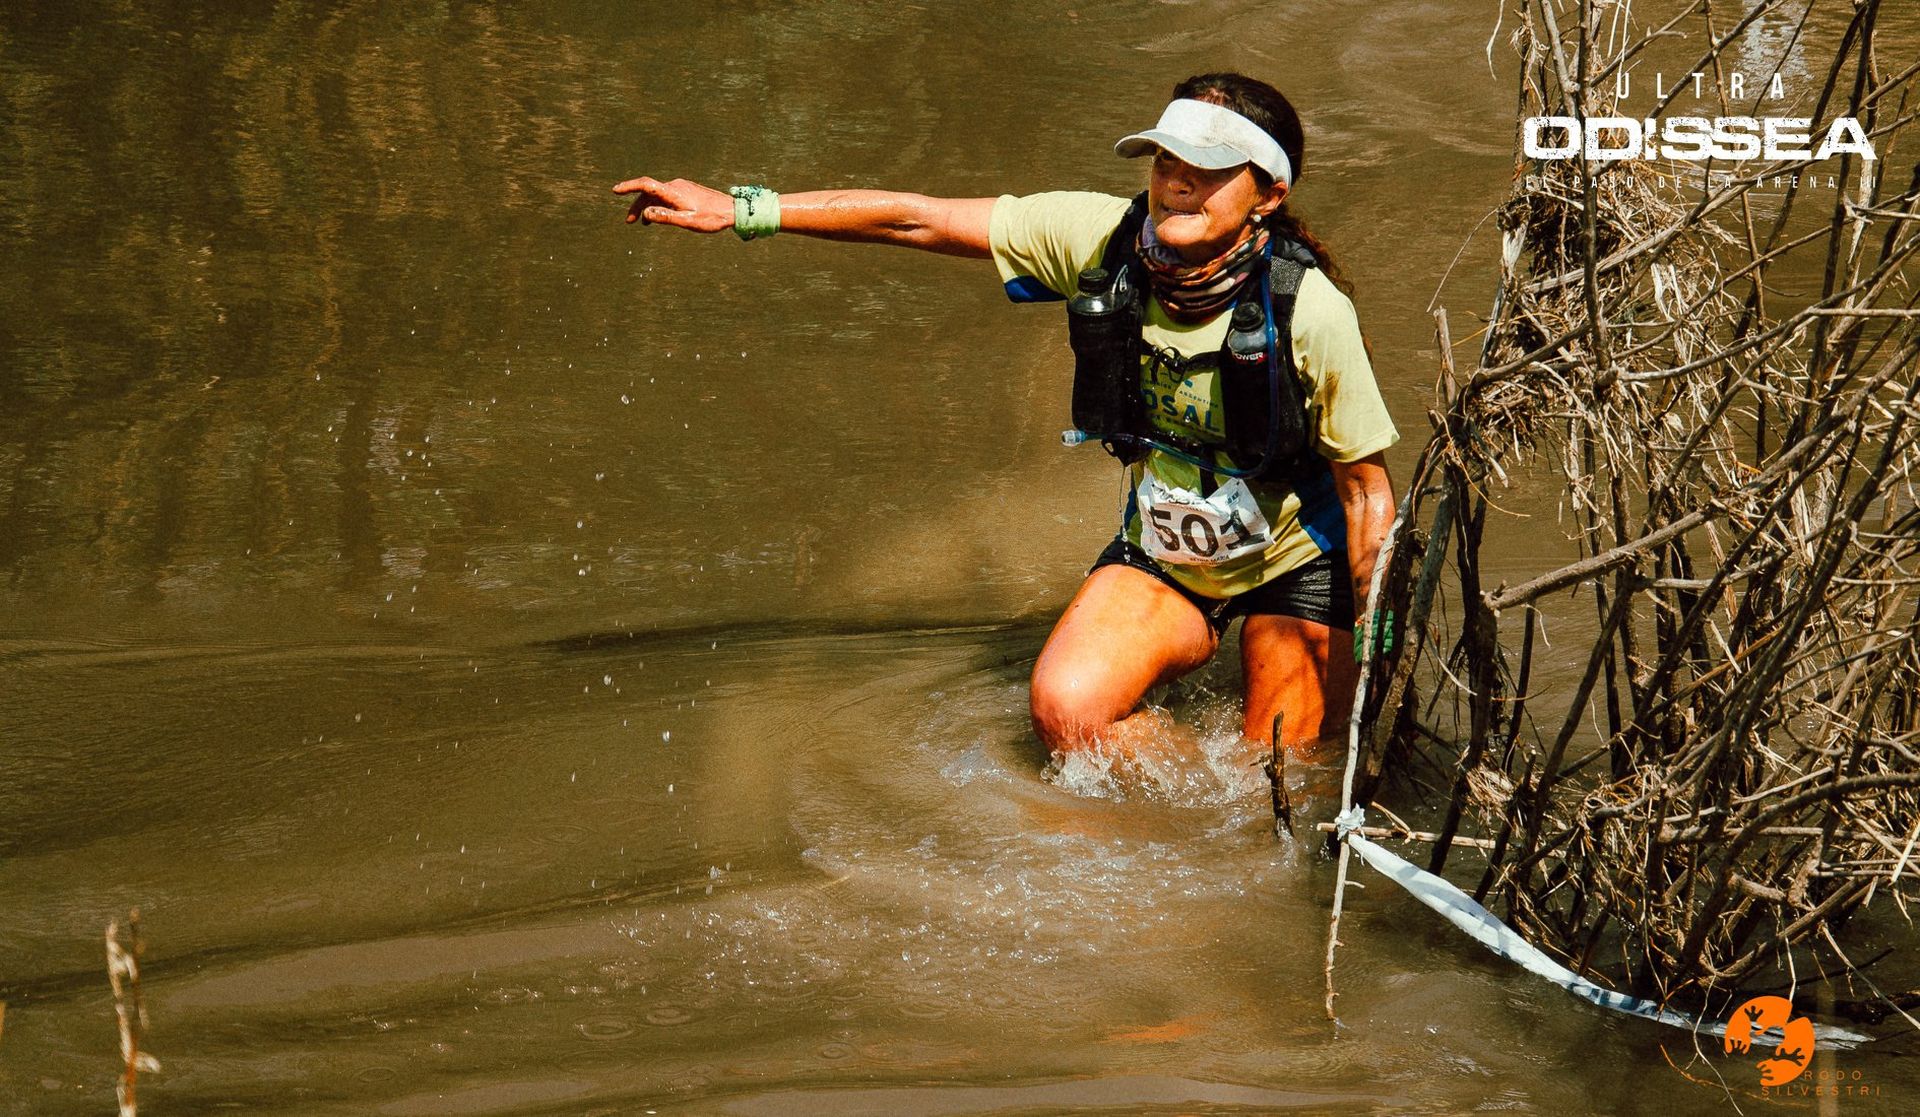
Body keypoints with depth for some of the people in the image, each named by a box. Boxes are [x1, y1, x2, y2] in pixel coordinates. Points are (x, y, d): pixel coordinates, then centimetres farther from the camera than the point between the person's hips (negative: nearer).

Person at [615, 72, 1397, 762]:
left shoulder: (1310, 311, -27)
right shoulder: (1103, 238, -19)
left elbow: (1368, 486, -16)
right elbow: (920, 221, -13)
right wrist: (743, 210, -15)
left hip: (1294, 567, -3)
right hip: (1158, 559, 3)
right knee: (1066, 711, -22)